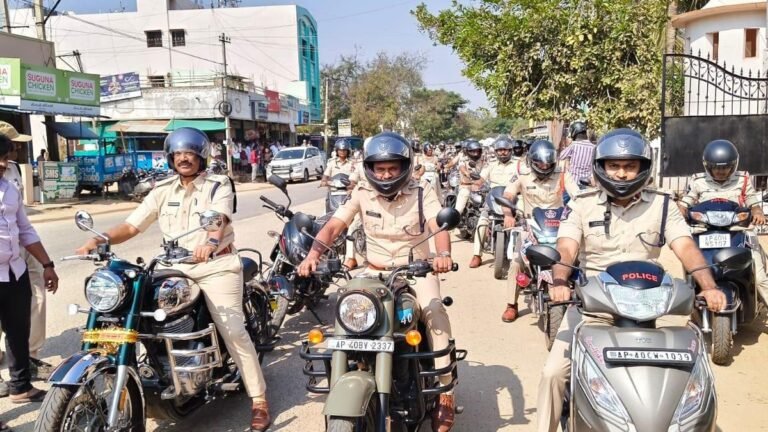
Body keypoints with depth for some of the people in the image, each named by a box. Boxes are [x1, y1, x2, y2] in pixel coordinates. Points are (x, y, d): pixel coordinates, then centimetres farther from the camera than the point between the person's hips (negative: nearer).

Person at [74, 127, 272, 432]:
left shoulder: (218, 186, -3)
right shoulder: (163, 191, 11)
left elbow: (220, 217, -24)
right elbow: (132, 225, 4)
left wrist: (211, 241, -48)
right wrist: (100, 239, -16)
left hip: (216, 266, -5)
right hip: (175, 268, 5)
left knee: (234, 331, -12)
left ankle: (259, 400, -5)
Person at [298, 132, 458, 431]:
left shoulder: (421, 194, -6)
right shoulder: (362, 193, -1)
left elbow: (438, 226, -21)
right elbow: (334, 226, -8)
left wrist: (443, 254, -44)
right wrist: (313, 254, -27)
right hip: (375, 271, 2)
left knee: (434, 310, -28)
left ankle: (445, 391, -19)